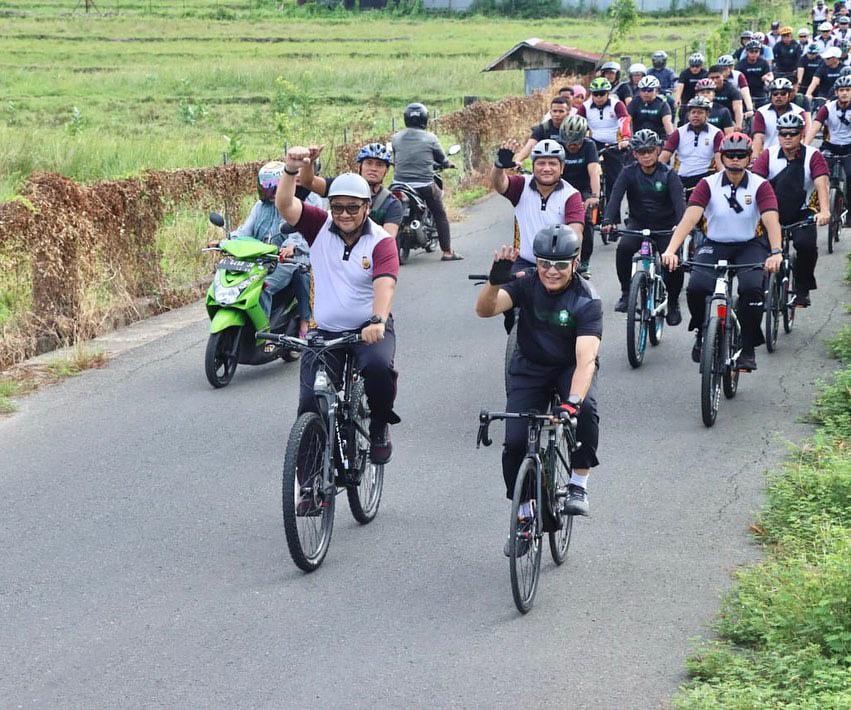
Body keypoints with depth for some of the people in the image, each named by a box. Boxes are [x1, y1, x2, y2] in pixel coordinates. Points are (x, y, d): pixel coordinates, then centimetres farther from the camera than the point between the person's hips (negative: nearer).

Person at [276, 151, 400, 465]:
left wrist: (378, 320, -42)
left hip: (370, 330, -3)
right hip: (325, 332, 3)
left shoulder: (381, 241, -7)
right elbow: (285, 205, -12)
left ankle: (380, 426, -5)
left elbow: (385, 283, -24)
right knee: (310, 404, -8)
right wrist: (291, 170, -30)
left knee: (380, 366, -33)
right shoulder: (320, 227, 1)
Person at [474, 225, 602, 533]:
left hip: (570, 368, -2)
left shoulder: (587, 300, -25)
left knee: (585, 410, -33)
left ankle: (578, 486, -13)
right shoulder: (526, 284, -17)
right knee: (515, 441, -12)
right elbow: (485, 310, -33)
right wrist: (495, 281, -53)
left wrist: (572, 402, -52)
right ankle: (524, 515, 9)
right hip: (530, 368, 2)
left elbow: (586, 359, -36)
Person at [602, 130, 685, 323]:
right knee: (624, 247, -30)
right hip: (638, 223, 1)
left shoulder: (668, 175, -10)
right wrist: (609, 221, -40)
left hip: (665, 226, -1)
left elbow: (679, 201, -24)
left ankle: (673, 302, 5)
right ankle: (626, 293, -11)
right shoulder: (629, 173, -7)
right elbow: (616, 197, -20)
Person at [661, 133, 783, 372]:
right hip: (714, 246, 0)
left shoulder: (760, 185, -8)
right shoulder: (708, 185, -7)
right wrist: (671, 250, -36)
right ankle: (702, 332, 6)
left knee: (752, 288, -30)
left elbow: (771, 220, -21)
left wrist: (776, 253, -40)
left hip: (749, 246, 0)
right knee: (696, 288, -27)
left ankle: (747, 349, -12)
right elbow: (689, 218, -20)